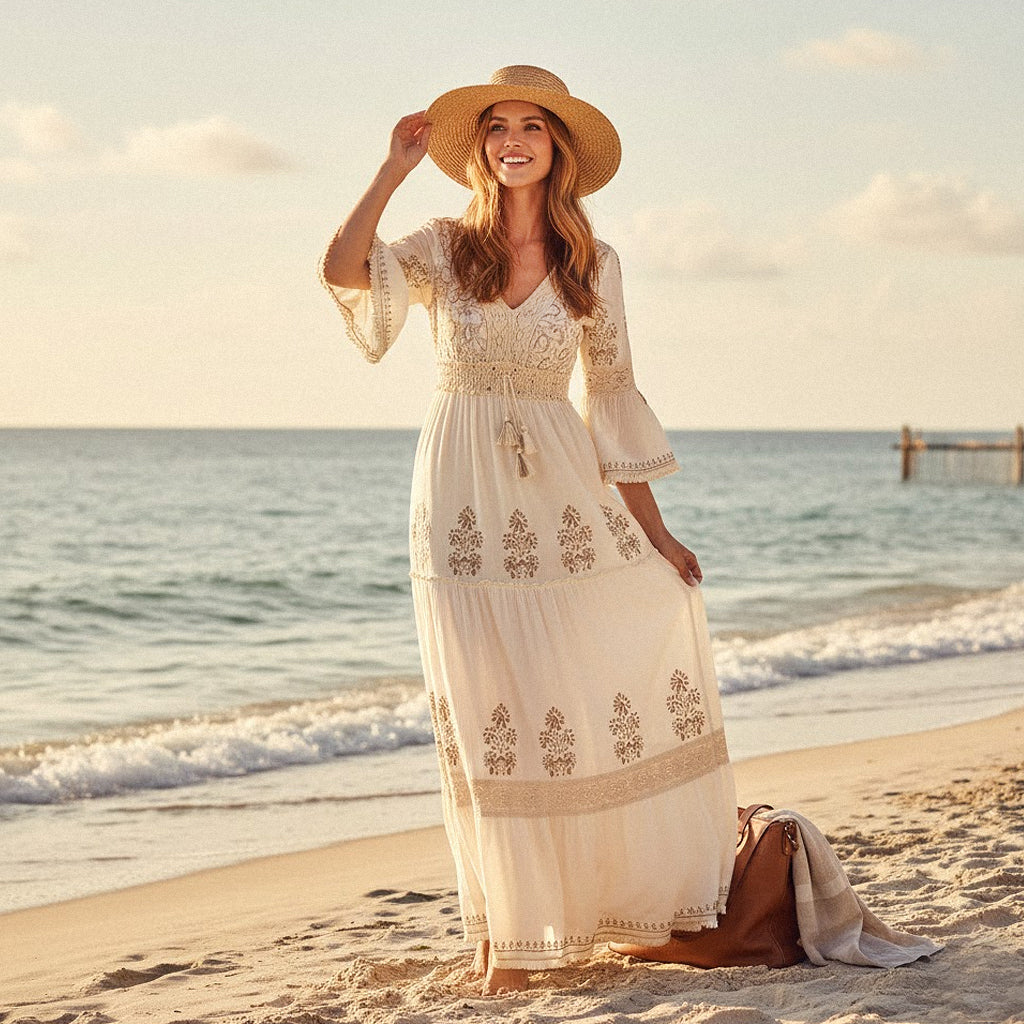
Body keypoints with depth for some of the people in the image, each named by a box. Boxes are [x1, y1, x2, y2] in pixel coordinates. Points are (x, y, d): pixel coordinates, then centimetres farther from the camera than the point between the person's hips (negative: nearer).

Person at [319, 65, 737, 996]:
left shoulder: (594, 265, 6)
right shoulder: (444, 248, 1)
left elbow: (612, 399, 8)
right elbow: (341, 268, -18)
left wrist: (655, 533, 6)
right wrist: (395, 169, -12)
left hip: (564, 492, 2)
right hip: (466, 499, -2)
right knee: (494, 717, 1)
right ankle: (505, 933, 11)